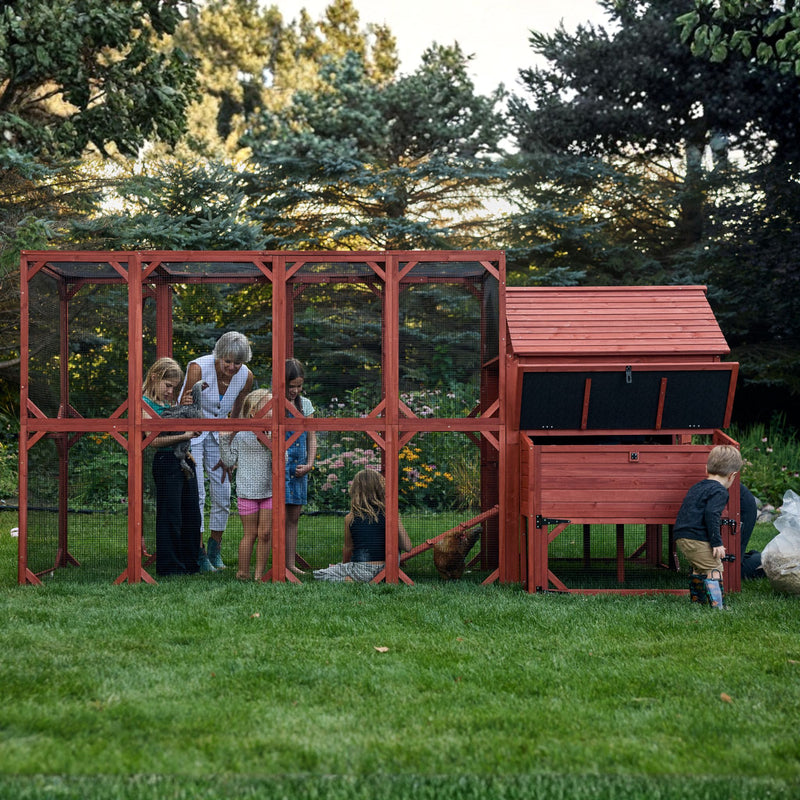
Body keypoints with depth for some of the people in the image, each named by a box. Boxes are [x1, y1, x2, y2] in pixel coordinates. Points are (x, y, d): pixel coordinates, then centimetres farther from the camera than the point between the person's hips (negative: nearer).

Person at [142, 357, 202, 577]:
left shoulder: (170, 402, 17)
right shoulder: (145, 404, -7)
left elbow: (186, 427, 26)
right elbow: (153, 440, -17)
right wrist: (183, 436, -20)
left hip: (185, 460, 8)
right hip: (166, 462, -8)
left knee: (192, 515, 11)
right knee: (170, 517, -3)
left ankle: (190, 563, 21)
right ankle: (169, 566, 6)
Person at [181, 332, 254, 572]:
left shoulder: (246, 377, -12)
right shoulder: (198, 368, -25)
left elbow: (235, 416, 1)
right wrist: (187, 404, -46)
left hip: (218, 434, 4)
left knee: (223, 493, 2)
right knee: (196, 493, -12)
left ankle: (215, 550, 18)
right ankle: (198, 553, -5)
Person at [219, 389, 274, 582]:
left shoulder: (272, 434, 5)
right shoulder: (240, 435, -4)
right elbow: (230, 462, -2)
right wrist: (224, 440, -10)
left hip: (268, 492, 3)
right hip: (247, 492, -3)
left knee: (265, 533, 2)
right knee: (250, 533, 1)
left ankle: (259, 574, 11)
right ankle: (243, 573, 12)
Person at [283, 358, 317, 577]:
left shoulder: (305, 404, 11)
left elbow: (311, 437, 13)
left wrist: (310, 464, 3)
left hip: (299, 468, 5)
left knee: (294, 517, 8)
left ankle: (291, 563, 13)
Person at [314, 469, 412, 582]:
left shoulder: (350, 518, -4)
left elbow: (348, 548, 7)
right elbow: (407, 547, -3)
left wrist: (344, 565, 27)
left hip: (362, 570, -4)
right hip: (384, 569, 4)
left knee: (319, 574, 13)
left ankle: (348, 580, -9)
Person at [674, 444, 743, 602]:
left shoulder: (697, 487, 21)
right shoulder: (719, 491, -9)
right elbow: (711, 514, -20)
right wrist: (717, 542, -19)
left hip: (681, 537, 9)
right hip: (697, 539, -9)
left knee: (699, 569, 21)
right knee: (714, 569, -6)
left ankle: (697, 600, 26)